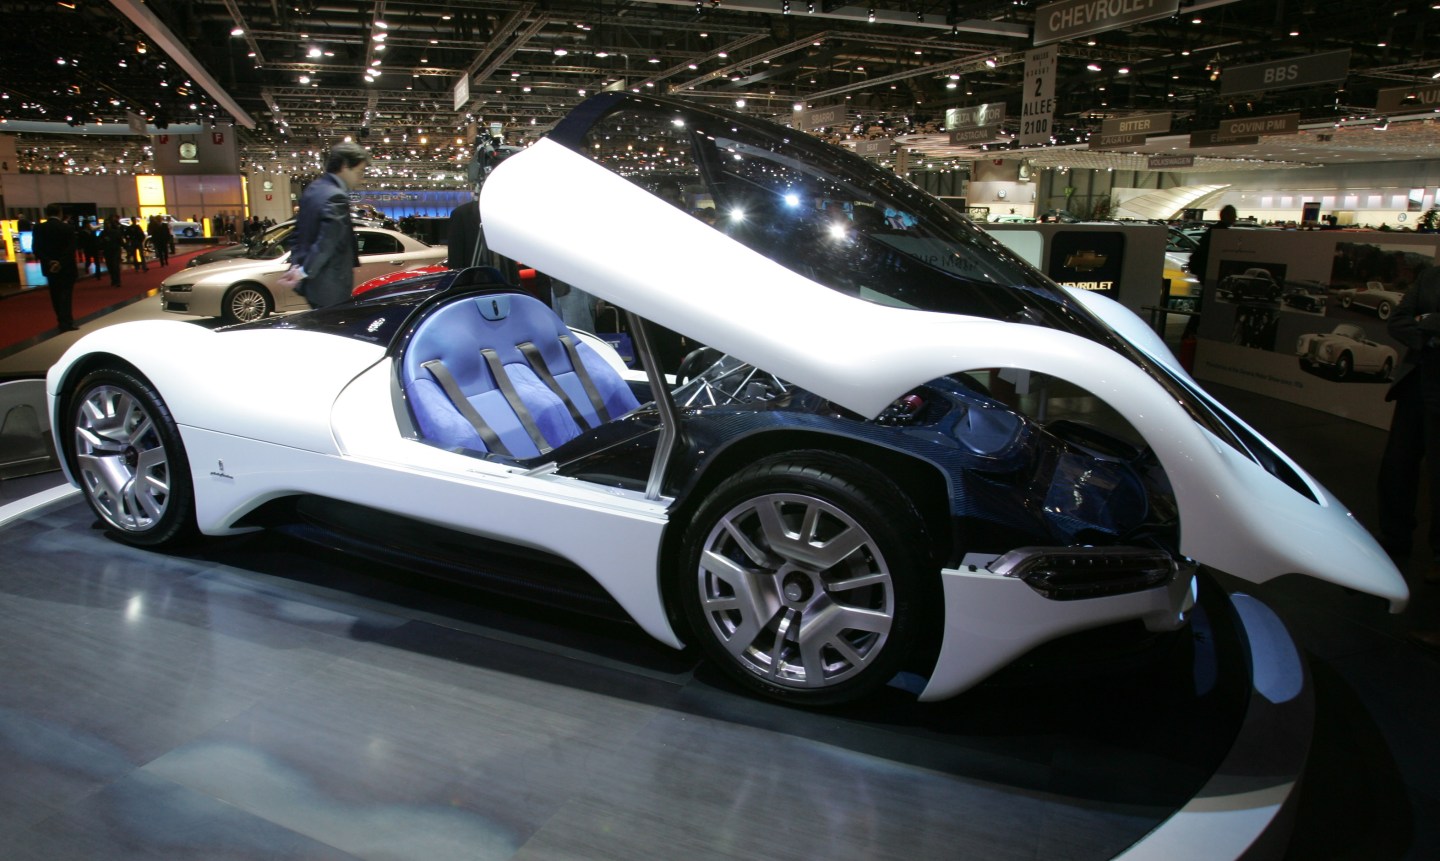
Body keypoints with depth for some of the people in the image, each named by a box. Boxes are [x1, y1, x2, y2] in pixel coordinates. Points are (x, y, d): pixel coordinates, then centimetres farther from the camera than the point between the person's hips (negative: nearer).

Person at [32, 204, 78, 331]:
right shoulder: (68, 228, -7)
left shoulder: (39, 228, -1)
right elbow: (71, 249, -16)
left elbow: (36, 249, -9)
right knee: (65, 294, -2)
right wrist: (61, 263, -20)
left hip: (50, 267, 2)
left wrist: (49, 262, -14)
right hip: (66, 267, -2)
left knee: (55, 295, 14)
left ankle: (63, 321, 21)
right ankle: (66, 322, -10)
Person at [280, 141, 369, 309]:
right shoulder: (336, 198, -21)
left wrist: (296, 263, 11)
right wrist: (305, 271, -17)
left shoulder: (312, 189, 10)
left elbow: (299, 231, 14)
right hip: (330, 287, -10)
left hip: (311, 282, 10)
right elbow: (327, 242, -25)